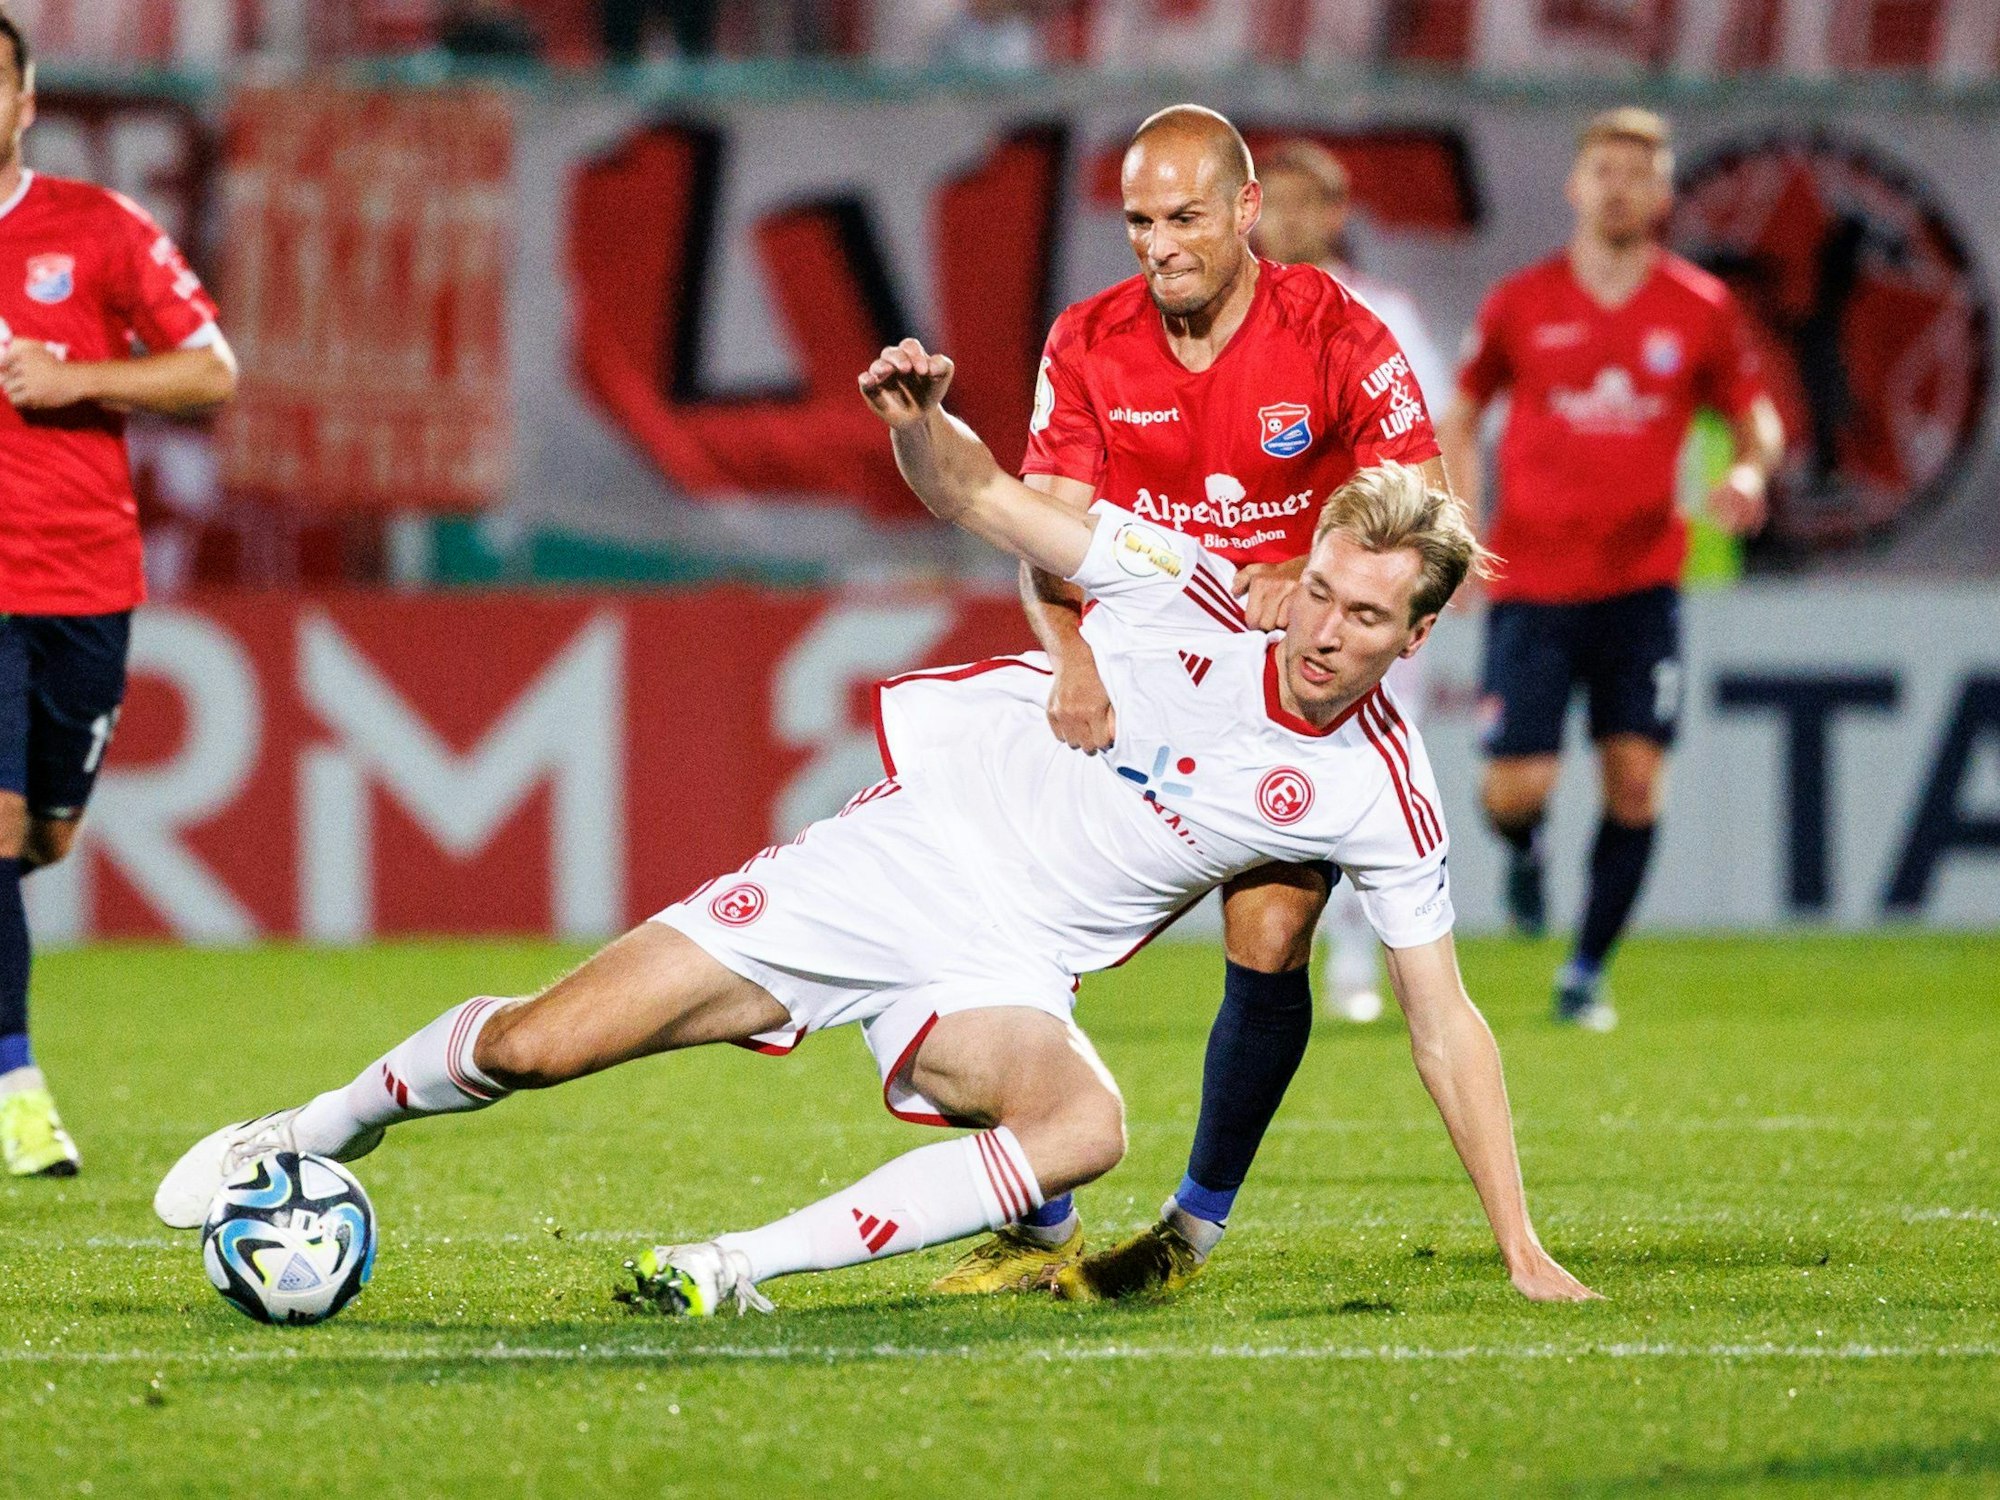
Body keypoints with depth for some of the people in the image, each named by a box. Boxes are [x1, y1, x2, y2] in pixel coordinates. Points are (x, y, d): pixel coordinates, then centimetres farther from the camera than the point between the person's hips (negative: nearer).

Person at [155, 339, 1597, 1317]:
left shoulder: (1382, 797, -7)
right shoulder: (1184, 588, -7)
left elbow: (1448, 1021, -1)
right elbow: (977, 493, 2)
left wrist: (1521, 1244, -5)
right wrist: (922, 416, -21)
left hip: (1005, 968, 0)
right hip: (908, 848, 0)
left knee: (1085, 1126, -37)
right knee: (535, 1045, -8)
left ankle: (739, 1266, -27)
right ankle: (321, 1131, 23)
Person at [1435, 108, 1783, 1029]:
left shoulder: (1701, 310, 1)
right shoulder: (1520, 305, 0)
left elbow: (1756, 417, 11)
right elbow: (1459, 418, 11)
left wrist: (1751, 472, -13)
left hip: (1641, 581, 1)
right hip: (1533, 581, -1)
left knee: (1636, 778, -8)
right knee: (1518, 787, -9)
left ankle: (1586, 974, 6)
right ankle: (1523, 852, 29)